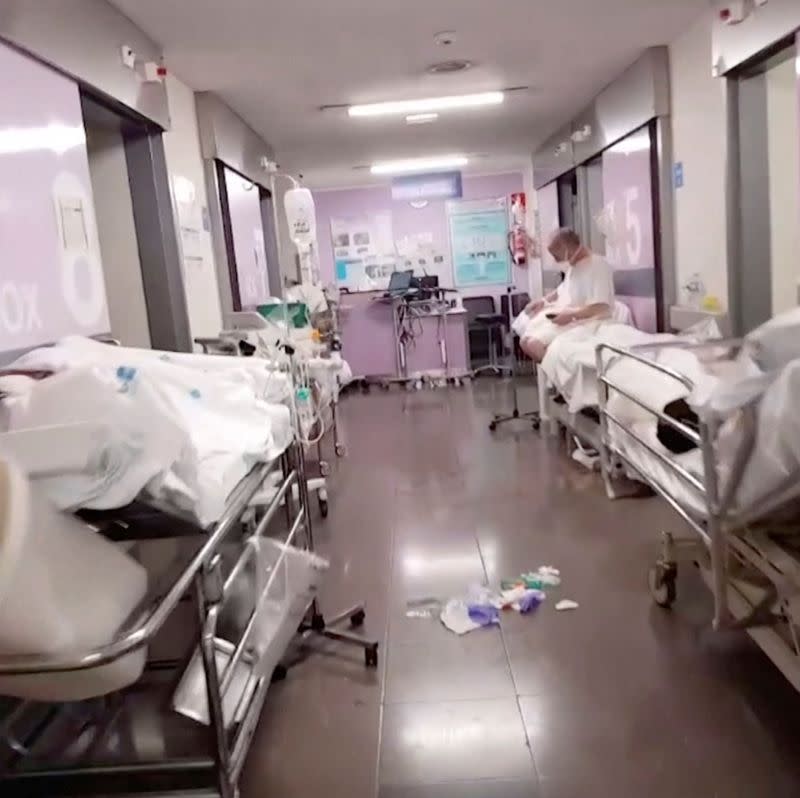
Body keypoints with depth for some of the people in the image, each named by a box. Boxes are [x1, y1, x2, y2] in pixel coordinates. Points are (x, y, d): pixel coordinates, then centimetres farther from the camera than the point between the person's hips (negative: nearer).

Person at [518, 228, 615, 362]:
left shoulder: (598, 266, -18)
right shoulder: (574, 264, 12)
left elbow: (602, 307, -25)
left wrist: (571, 315, -28)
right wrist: (543, 301, 11)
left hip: (581, 323, -10)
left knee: (533, 345, -25)